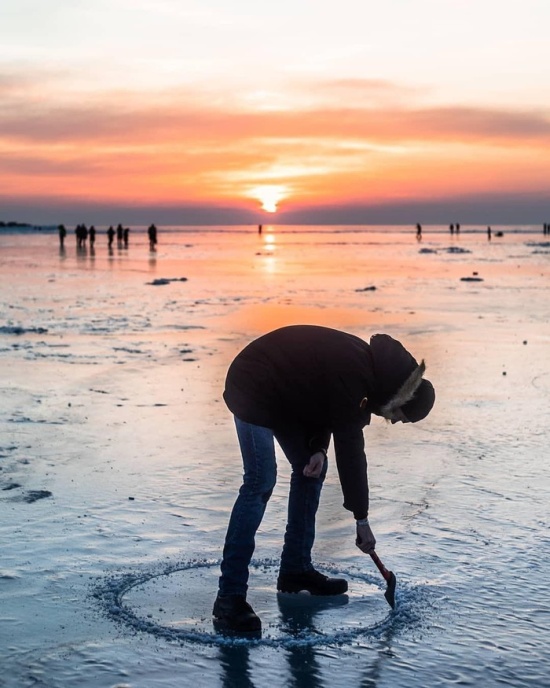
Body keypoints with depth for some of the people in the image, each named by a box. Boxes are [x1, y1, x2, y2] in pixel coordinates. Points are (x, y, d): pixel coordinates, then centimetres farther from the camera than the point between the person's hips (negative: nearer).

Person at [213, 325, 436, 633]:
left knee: (310, 469, 10)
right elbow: (350, 449, -25)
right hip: (254, 390, -10)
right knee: (261, 480, -18)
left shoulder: (366, 365, 0)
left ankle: (296, 568, 21)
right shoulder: (352, 376, -28)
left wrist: (317, 449, -8)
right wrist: (362, 519, -17)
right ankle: (230, 597, -17)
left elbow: (326, 404, 11)